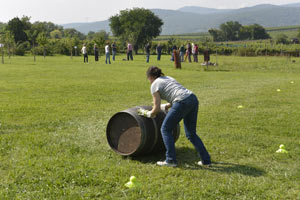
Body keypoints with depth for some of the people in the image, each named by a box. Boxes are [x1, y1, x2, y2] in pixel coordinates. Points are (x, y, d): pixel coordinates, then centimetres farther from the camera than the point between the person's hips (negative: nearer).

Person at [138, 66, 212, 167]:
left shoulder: (155, 84, 7)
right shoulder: (168, 78, 30)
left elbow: (156, 109, 3)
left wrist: (147, 113, 22)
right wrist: (164, 106, 45)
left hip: (183, 103, -8)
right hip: (193, 99, 8)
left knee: (166, 129, 9)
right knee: (191, 133, 18)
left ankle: (171, 160, 7)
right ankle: (206, 160, 15)